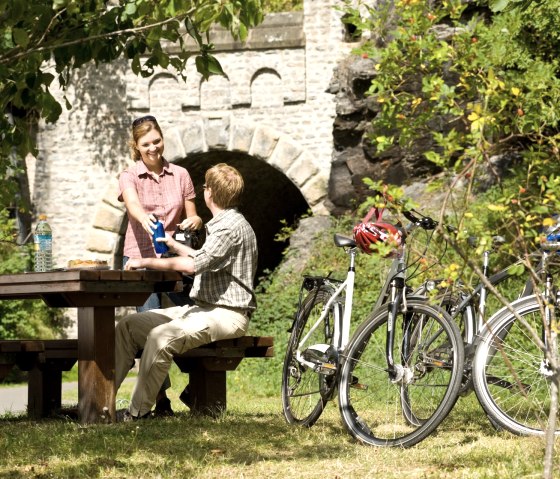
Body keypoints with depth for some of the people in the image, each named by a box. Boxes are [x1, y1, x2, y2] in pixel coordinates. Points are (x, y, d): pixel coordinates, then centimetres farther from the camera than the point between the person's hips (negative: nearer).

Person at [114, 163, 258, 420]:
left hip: (226, 315, -10)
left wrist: (146, 262, -20)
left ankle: (139, 411, -26)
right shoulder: (221, 224, 20)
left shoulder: (231, 226, -14)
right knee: (128, 325, 0)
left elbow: (193, 265, -27)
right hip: (202, 308, 10)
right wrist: (174, 245, 49)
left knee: (162, 336, -33)